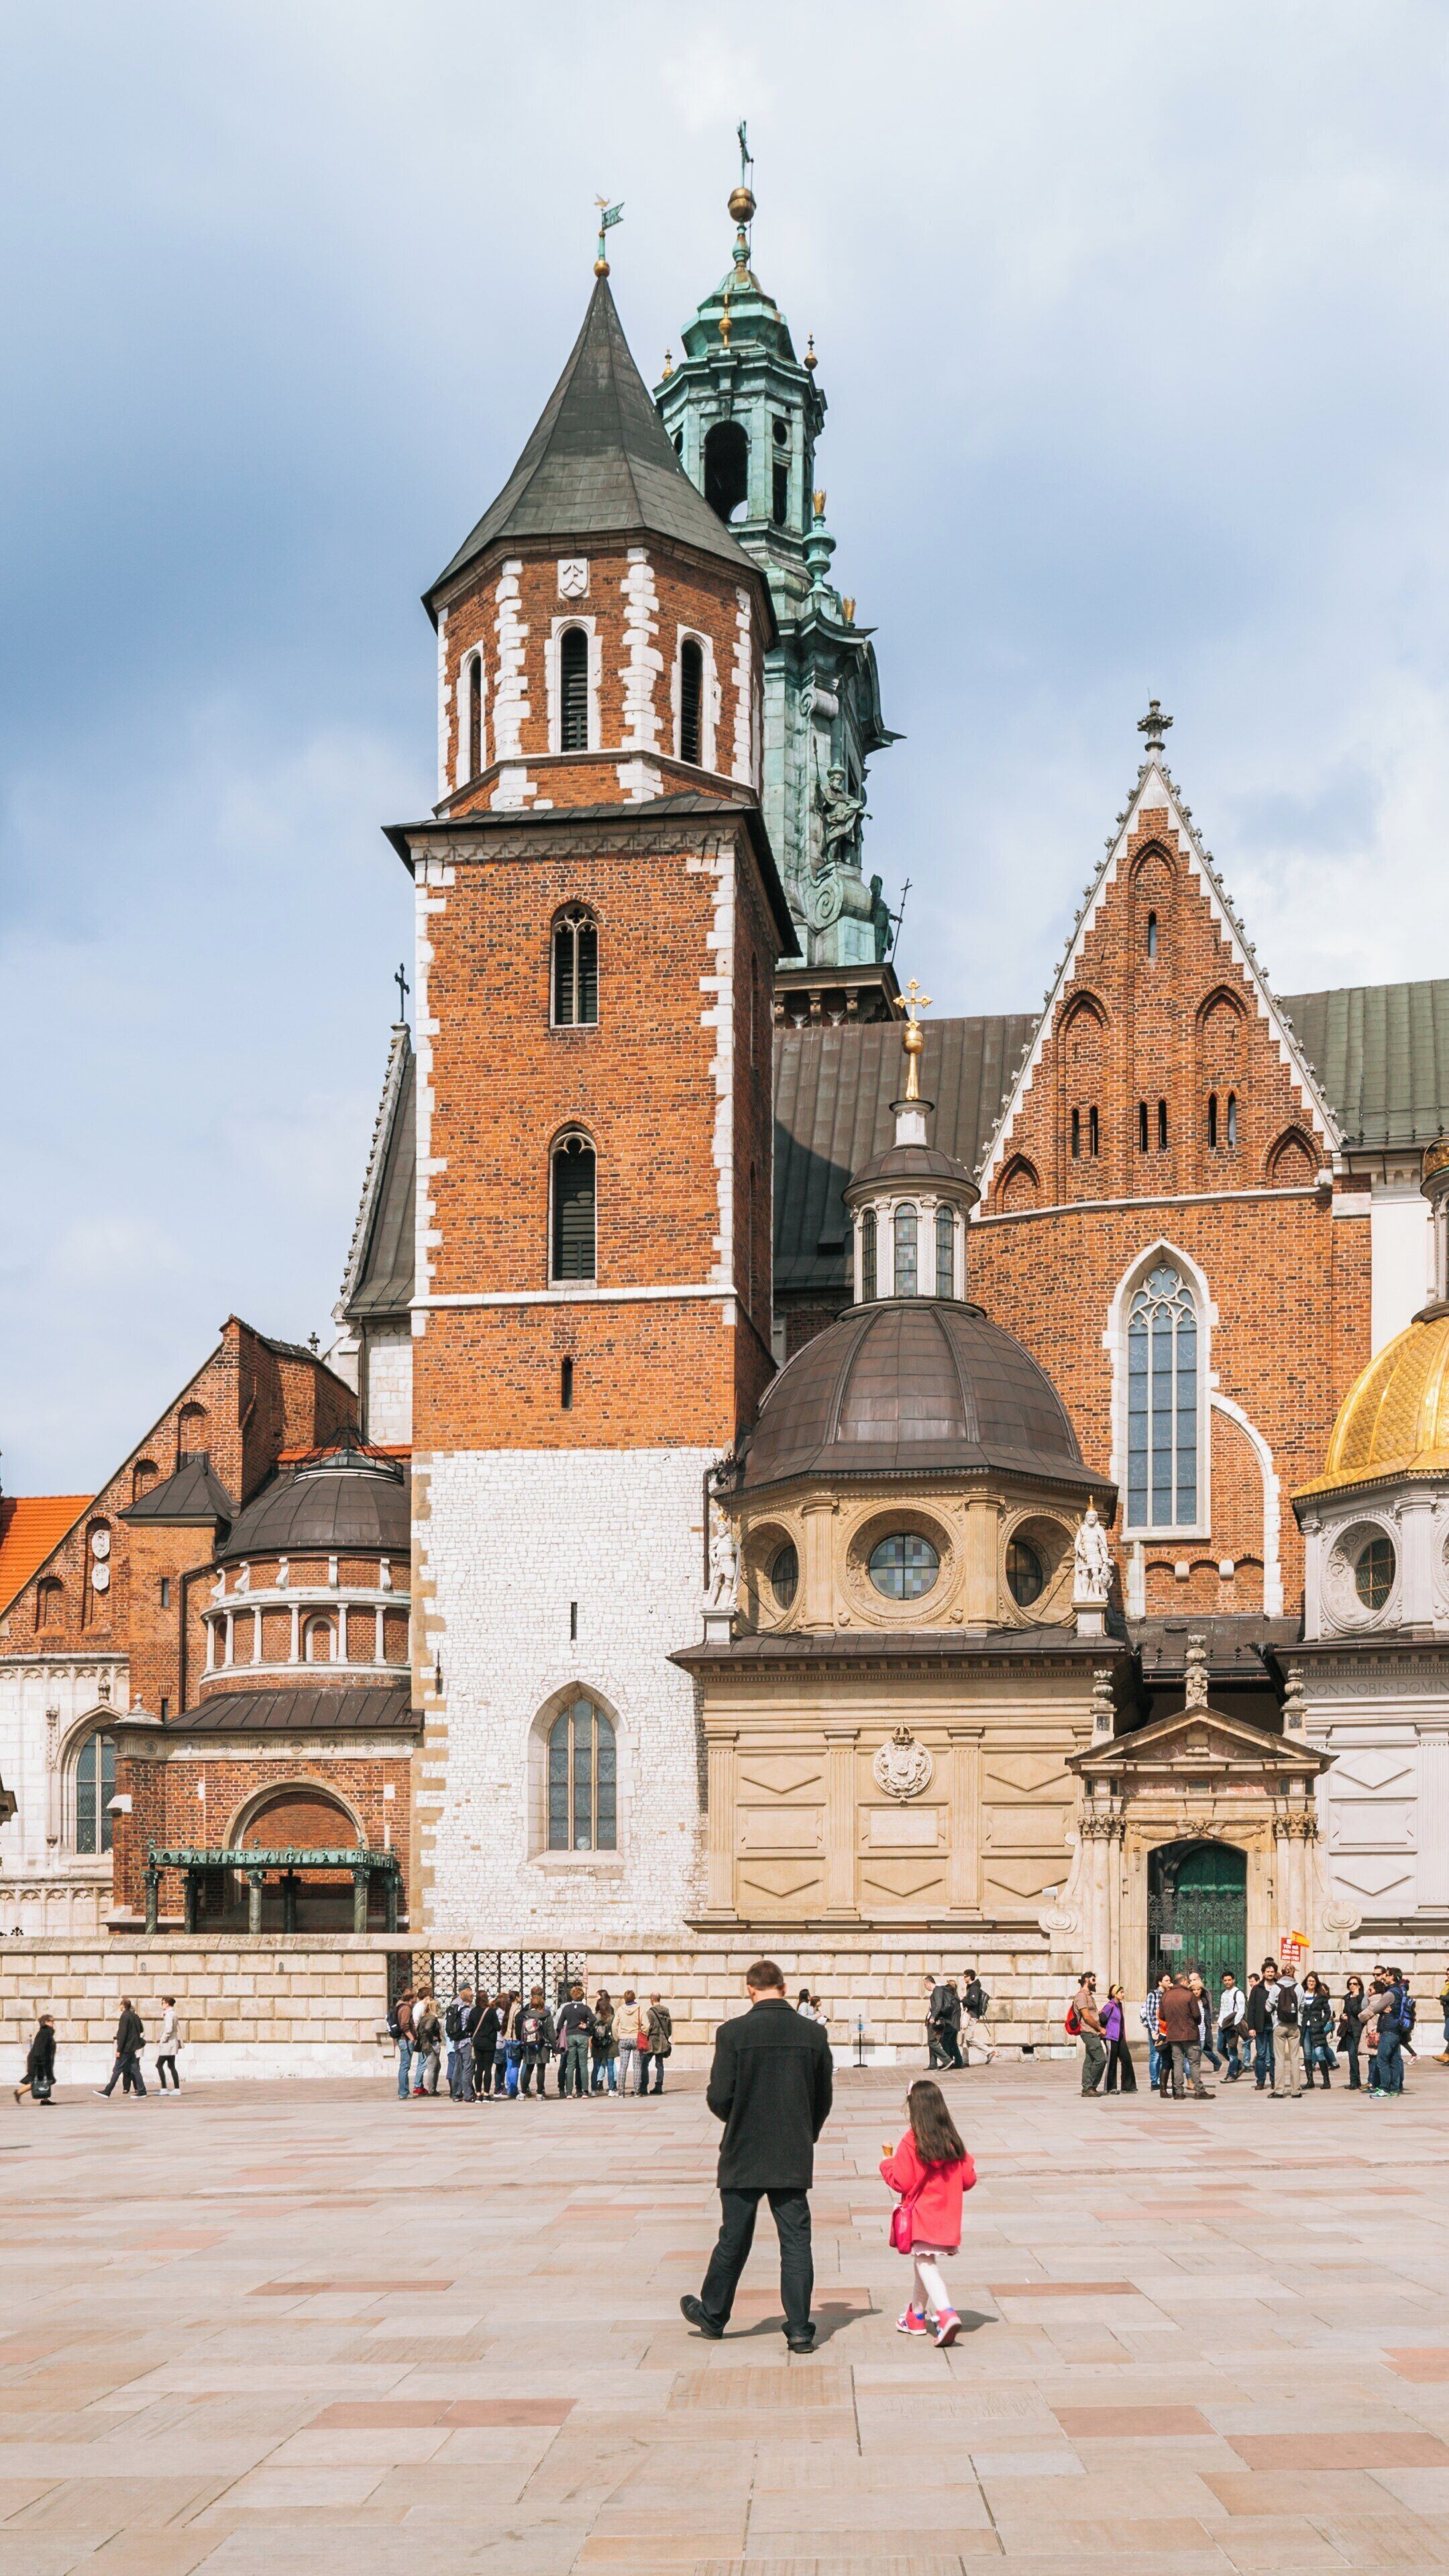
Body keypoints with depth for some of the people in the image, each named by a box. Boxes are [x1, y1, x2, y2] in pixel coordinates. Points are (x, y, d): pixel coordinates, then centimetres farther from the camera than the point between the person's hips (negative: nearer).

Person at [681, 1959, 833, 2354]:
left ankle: (713, 2316, 28)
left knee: (733, 2240, 12)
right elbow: (823, 2099, 4)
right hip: (795, 2159, 1)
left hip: (744, 2157, -1)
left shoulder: (733, 2033, -12)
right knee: (796, 2241, 6)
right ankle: (799, 2330, 4)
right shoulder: (813, 2033, -3)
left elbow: (719, 2098, -11)